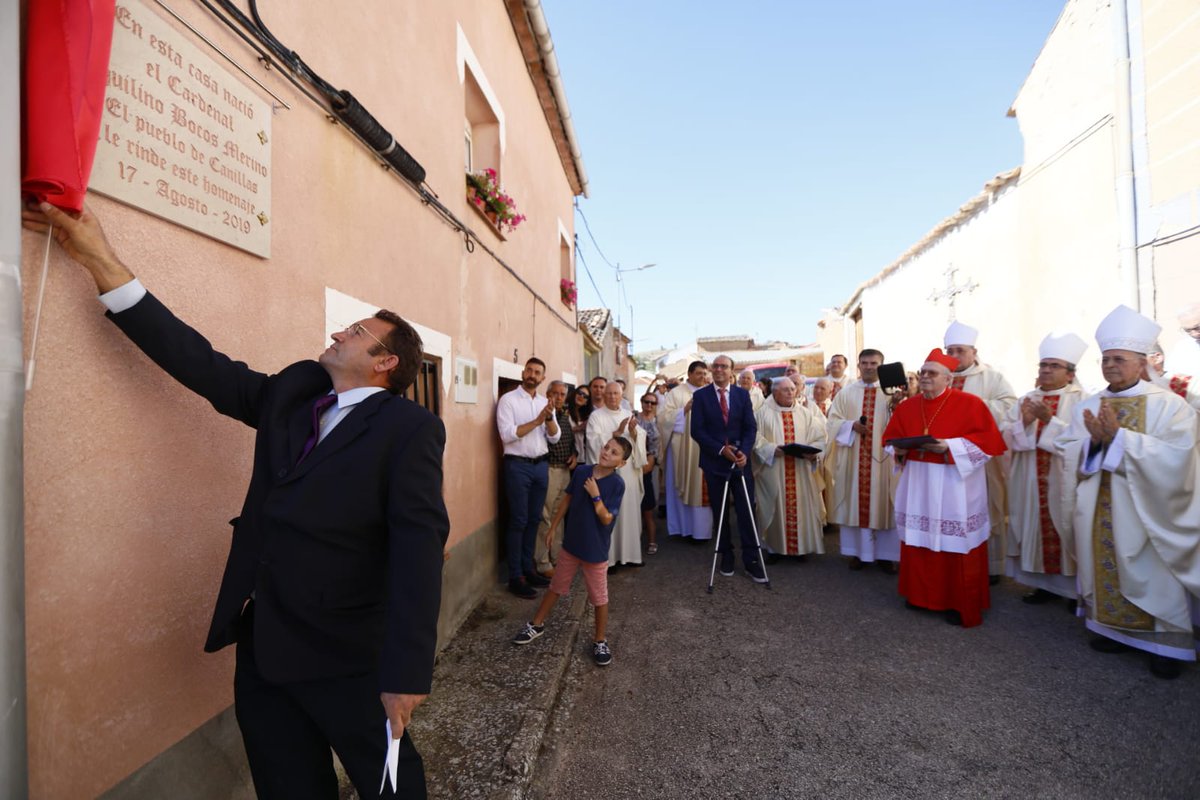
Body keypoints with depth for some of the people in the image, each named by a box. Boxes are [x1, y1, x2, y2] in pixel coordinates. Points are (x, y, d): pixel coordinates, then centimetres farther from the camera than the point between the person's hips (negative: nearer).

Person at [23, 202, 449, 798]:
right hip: (262, 643, 7)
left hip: (346, 659, -6)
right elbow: (203, 364, 6)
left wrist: (406, 672, -23)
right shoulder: (291, 393, 5)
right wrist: (102, 263, 3)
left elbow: (419, 547, -21)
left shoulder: (410, 430, -16)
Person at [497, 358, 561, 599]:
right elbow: (507, 434, -17)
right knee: (518, 521, -1)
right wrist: (537, 421, -18)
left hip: (541, 464, 6)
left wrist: (549, 418, -15)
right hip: (518, 465, -5)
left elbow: (554, 437, 4)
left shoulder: (545, 402, 10)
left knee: (534, 519, 12)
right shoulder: (508, 399, -6)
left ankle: (528, 568, 24)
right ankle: (515, 577, 8)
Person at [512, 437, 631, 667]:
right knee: (556, 586, 20)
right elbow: (567, 499, 4)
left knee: (599, 597, 11)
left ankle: (600, 641, 30)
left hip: (596, 550, -4)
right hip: (571, 543, 4)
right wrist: (553, 526, 9)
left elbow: (607, 519, -19)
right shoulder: (581, 471, -7)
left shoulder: (617, 484, -18)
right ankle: (537, 624, 38)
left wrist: (595, 496, -30)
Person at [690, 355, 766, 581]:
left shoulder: (742, 394, 4)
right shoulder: (700, 396, -2)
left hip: (741, 460, 1)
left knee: (746, 511, -1)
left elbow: (751, 427, 1)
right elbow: (697, 431, -7)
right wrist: (721, 449, -16)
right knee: (720, 512, 10)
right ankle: (726, 556, 24)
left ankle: (751, 560, 9)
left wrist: (744, 451, -15)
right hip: (714, 461, -1)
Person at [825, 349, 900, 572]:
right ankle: (857, 551, 15)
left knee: (883, 502, 3)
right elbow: (833, 422, 4)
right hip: (853, 458, 1)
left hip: (883, 457, 0)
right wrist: (852, 425, -14)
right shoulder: (845, 393, 8)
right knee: (855, 501, 4)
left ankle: (886, 553, 14)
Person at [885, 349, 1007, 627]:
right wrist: (899, 450, -8)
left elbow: (989, 440, -12)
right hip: (917, 484, 5)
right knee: (918, 540, 12)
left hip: (955, 486, -5)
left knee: (956, 544, 2)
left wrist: (950, 447, -22)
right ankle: (920, 594, 27)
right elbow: (891, 437, 13)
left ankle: (961, 605, 17)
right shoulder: (907, 407, 7)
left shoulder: (970, 403, -7)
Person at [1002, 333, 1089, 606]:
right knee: (1036, 527, 7)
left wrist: (1049, 420, -20)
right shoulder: (1027, 399, 11)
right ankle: (1044, 583, 19)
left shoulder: (1082, 400, -2)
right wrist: (1024, 421, -13)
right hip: (1030, 482, 4)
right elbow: (1006, 436, 4)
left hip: (1064, 482, -4)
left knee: (1065, 530, 2)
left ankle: (1076, 587, 17)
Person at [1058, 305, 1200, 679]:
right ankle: (1111, 628, 27)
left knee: (1151, 575, 5)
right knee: (1104, 568, 12)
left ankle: (1164, 642, 21)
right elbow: (1068, 453, 1)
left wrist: (1119, 436, -22)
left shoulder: (1168, 404, -7)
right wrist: (1093, 440, -17)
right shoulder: (1087, 406, 5)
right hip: (1099, 510, 4)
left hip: (1146, 510, -4)